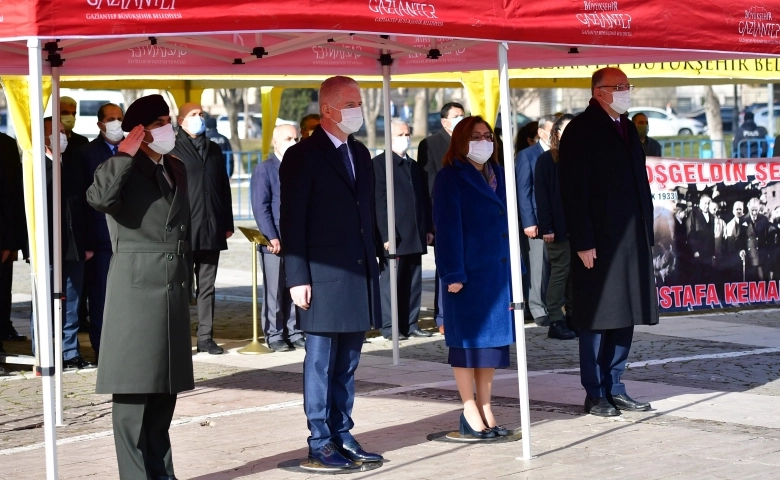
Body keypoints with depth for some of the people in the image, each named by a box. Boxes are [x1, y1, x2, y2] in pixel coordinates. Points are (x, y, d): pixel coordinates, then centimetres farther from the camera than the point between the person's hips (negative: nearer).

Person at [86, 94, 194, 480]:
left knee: (165, 386, 12)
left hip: (174, 287, 8)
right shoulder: (123, 170, -7)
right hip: (136, 285, -8)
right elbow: (98, 198, -29)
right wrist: (126, 154, -22)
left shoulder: (177, 169, 16)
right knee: (134, 386, -5)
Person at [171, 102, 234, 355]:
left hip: (211, 230, 5)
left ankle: (205, 336, 11)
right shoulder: (173, 150, 0)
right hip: (184, 230, -5)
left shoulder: (214, 150, 17)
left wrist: (227, 223, 12)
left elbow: (224, 187, 18)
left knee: (207, 286, 8)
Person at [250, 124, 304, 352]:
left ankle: (294, 333, 14)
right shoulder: (264, 169, -1)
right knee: (274, 291, 1)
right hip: (275, 241, -4)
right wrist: (272, 238, -14)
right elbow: (261, 207, -7)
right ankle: (274, 336, 7)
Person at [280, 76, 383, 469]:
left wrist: (376, 259, 11)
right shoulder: (303, 156, -6)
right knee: (321, 361, 0)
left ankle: (342, 434, 18)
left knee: (347, 363, 11)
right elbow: (292, 221, -8)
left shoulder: (360, 153, 15)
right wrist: (297, 278, -13)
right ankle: (320, 441, 6)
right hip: (324, 275, -6)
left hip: (360, 274, 6)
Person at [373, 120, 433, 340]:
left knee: (414, 283, 8)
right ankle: (389, 327, 2)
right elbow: (379, 201, -10)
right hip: (394, 236, -7)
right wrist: (387, 234, -16)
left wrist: (428, 228, 11)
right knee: (390, 281, -3)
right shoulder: (379, 163, -3)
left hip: (416, 236, 7)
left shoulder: (415, 166, 19)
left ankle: (410, 324, 14)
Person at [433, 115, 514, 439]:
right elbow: (447, 227, -10)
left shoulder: (498, 175, 14)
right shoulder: (451, 178, -6)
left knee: (492, 339, 9)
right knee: (468, 340, 0)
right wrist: (453, 274, -15)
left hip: (498, 272, 6)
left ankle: (485, 409, 16)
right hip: (469, 273, -6)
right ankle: (470, 412, 5)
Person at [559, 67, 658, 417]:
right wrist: (583, 243, -16)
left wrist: (646, 235, 12)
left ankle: (614, 387, 20)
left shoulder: (627, 127, 16)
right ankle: (595, 394, 6)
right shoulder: (581, 130, -7)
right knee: (597, 319, -1)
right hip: (599, 243, -8)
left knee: (625, 316, 11)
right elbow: (573, 191, -12)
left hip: (632, 240, 8)